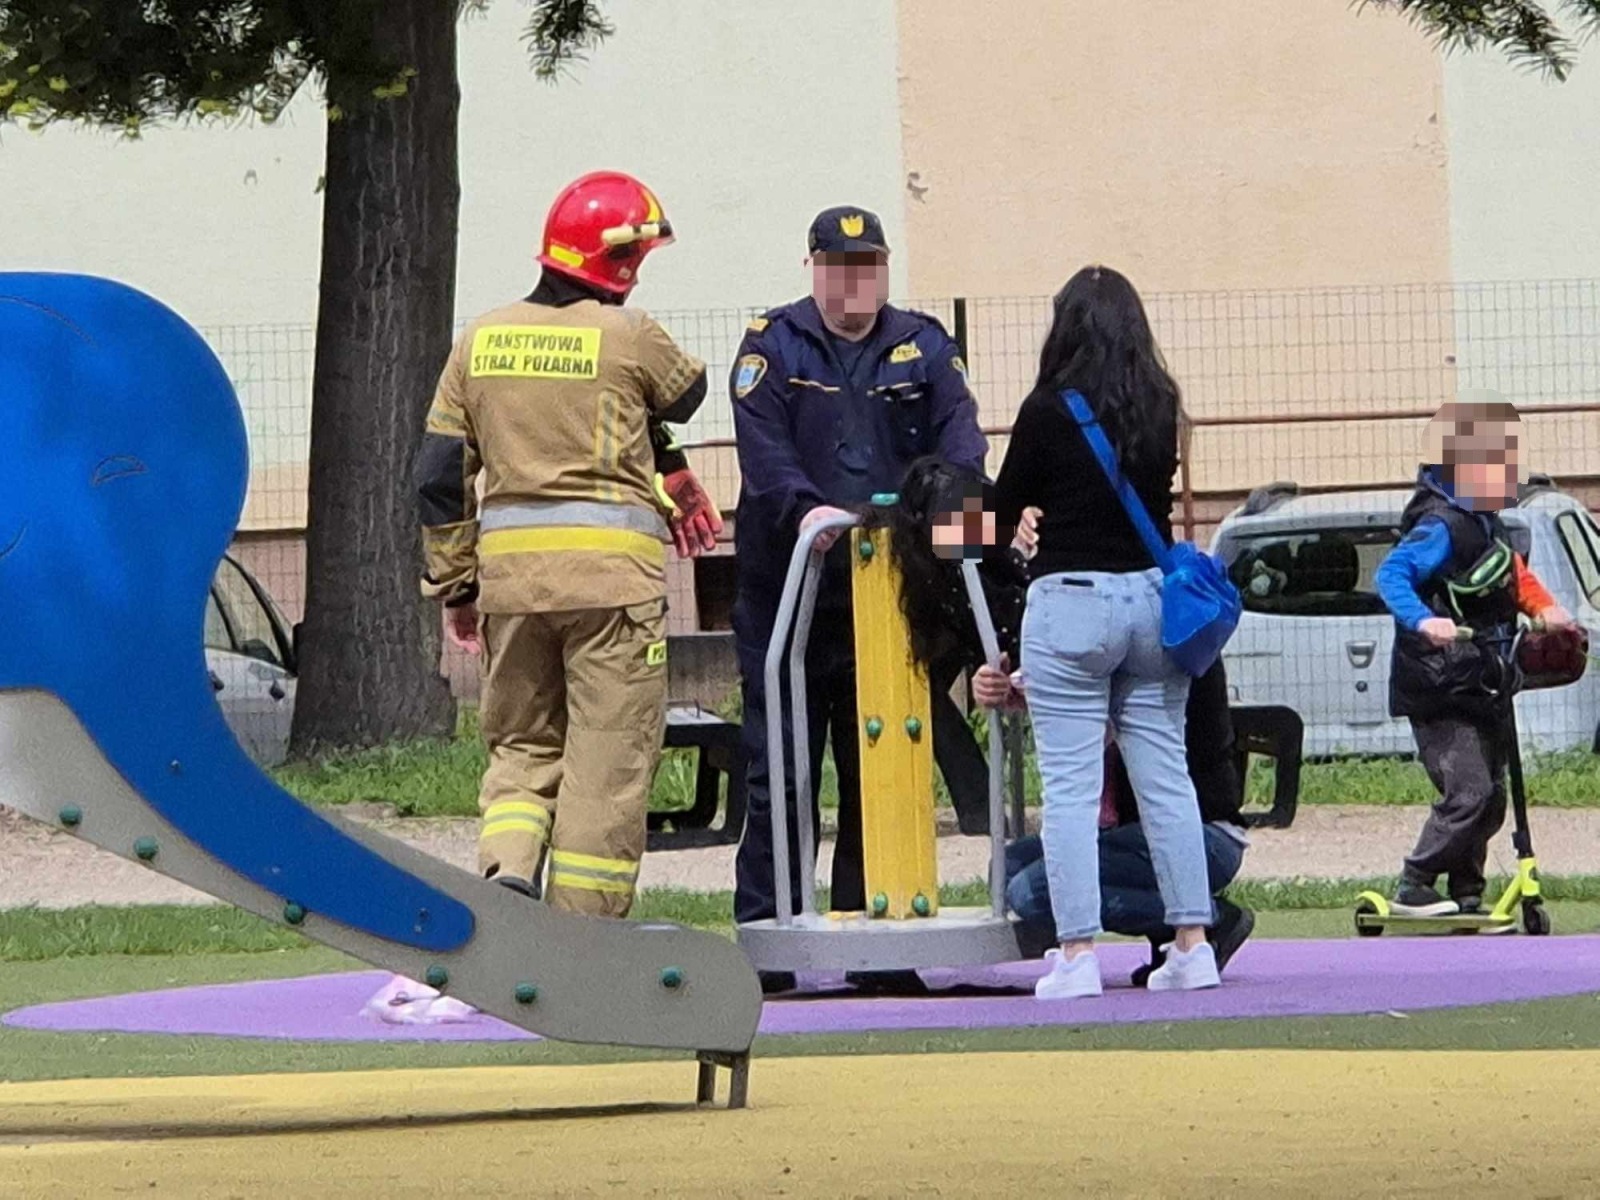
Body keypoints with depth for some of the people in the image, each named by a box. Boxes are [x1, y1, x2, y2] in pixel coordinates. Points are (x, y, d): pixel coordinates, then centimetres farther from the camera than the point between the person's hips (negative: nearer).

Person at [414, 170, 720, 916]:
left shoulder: (480, 341, 8)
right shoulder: (628, 338, -5)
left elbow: (441, 476, 9)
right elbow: (686, 396, 15)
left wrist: (454, 583, 15)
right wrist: (671, 467, 36)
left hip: (509, 568, 4)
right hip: (611, 571, -4)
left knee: (522, 742, 16)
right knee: (607, 757, 2)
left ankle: (508, 867, -7)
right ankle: (584, 923, 1)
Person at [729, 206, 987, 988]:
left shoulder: (922, 348, 10)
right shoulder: (773, 346, 3)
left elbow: (959, 439, -3)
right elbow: (763, 451, -11)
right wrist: (804, 509, -30)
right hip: (787, 592, -2)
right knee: (779, 775, -2)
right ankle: (763, 937, 1)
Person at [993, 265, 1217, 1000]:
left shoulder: (1051, 409, -9)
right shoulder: (1161, 407, 4)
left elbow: (1006, 506, 3)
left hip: (1072, 602, -5)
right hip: (1153, 596, 5)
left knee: (1069, 786, -3)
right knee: (1165, 777, 9)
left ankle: (1076, 954, -6)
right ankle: (1192, 944, 9)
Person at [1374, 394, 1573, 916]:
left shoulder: (1489, 525, 13)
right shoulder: (1442, 526, -17)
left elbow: (1511, 575, 29)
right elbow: (1391, 573, -27)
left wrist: (1545, 608, 13)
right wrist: (1421, 620, -43)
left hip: (1477, 689, 10)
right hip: (1438, 692, -10)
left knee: (1490, 797, 10)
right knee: (1469, 792, -17)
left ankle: (1467, 898, 17)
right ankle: (1412, 889, -10)